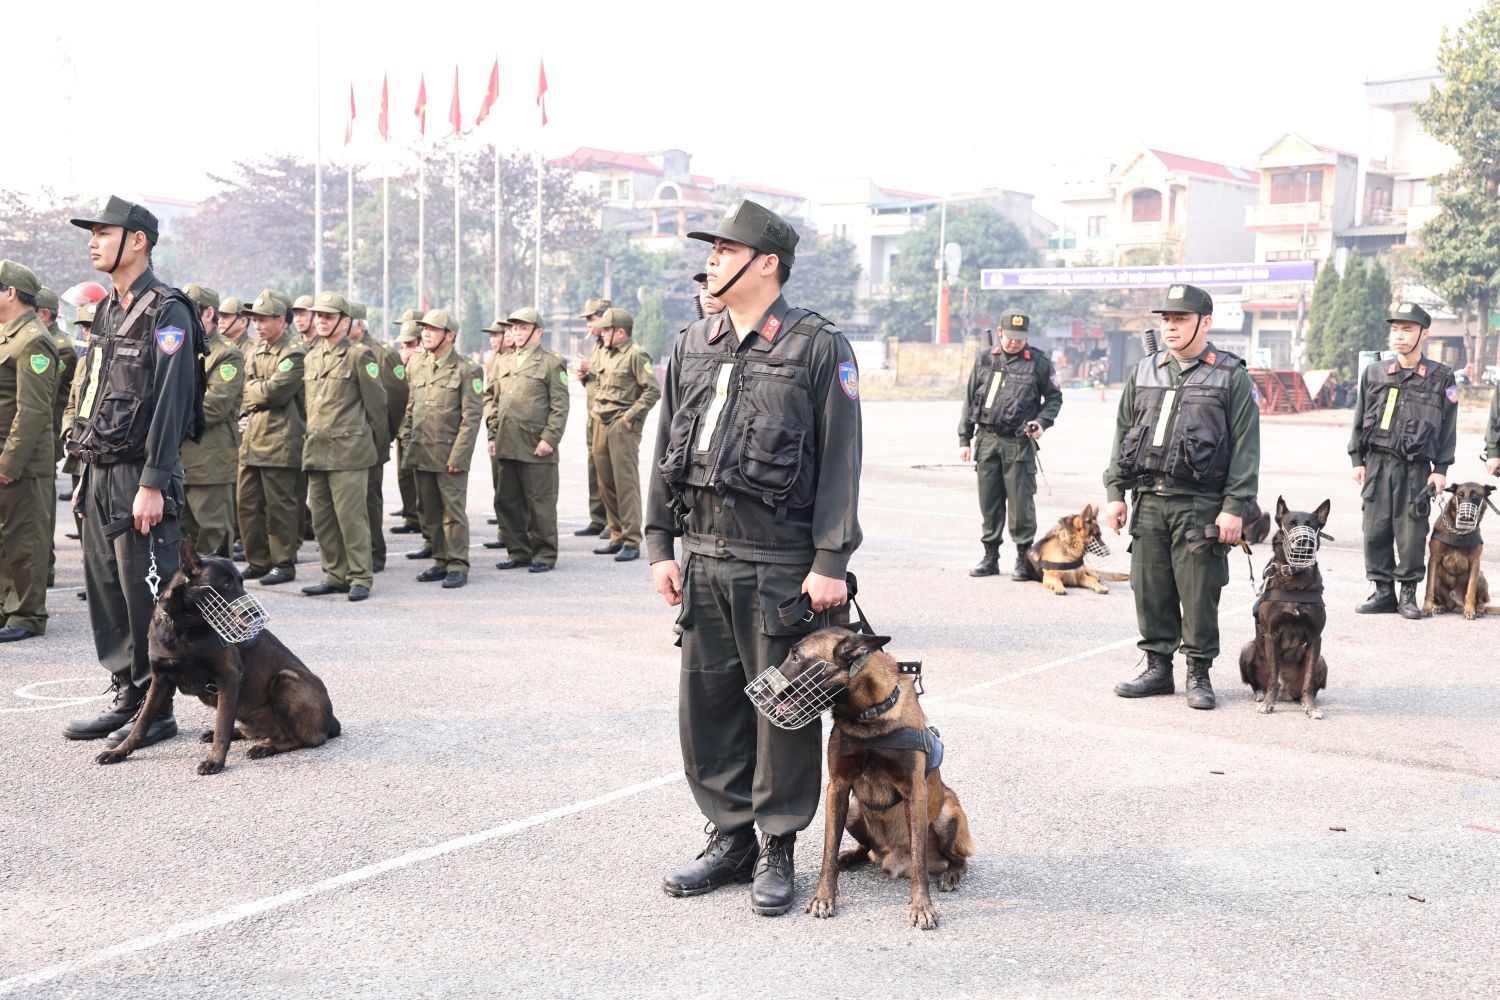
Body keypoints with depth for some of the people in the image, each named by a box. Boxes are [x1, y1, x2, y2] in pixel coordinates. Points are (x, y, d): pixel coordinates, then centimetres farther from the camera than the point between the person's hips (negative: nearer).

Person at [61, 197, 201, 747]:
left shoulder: (167, 312, -11)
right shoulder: (107, 312, 16)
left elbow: (170, 402, -17)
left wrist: (152, 485, -21)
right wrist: (88, 473, 16)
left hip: (140, 479, -9)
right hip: (100, 476, 9)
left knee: (146, 597, -3)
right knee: (106, 591, 12)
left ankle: (156, 710, 6)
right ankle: (126, 696, 22)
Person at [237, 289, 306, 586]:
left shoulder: (295, 353, -8)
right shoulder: (255, 352, 18)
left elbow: (276, 391, -20)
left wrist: (252, 389, -1)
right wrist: (246, 416, 6)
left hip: (280, 441, -8)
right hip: (252, 439, 8)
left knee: (280, 505, -2)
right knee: (248, 504, 9)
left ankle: (283, 564, 7)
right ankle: (257, 561, 19)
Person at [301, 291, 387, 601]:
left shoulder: (358, 356, -5)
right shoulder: (310, 358, 16)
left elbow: (376, 403, -1)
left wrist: (380, 444, 4)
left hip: (348, 450, -7)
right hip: (315, 452, 7)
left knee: (351, 516, -7)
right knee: (322, 517, 9)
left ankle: (360, 577, 0)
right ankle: (335, 575, 18)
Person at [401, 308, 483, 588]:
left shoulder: (467, 370, -6)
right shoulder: (418, 368, 12)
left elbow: (472, 417, -10)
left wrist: (458, 456, -14)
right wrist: (408, 442, 10)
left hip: (449, 456, -6)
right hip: (421, 455, 6)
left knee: (453, 511, -3)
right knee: (429, 511, 11)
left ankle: (458, 565, 3)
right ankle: (440, 560, 20)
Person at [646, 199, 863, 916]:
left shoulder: (818, 347, -5)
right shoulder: (692, 347, 12)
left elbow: (840, 462, -8)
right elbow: (666, 452, 15)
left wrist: (831, 561, -13)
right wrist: (660, 546, 10)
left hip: (781, 563, -6)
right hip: (704, 558, 6)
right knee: (706, 703, 11)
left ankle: (778, 849, 18)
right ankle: (730, 836, 26)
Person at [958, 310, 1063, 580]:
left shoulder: (1038, 363, 2)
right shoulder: (984, 359, 9)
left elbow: (1054, 398, 11)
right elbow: (970, 400, 13)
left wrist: (1042, 421, -7)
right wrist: (964, 439, 10)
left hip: (1019, 443, -3)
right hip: (987, 439, 3)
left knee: (1021, 502, -3)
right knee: (989, 501, 8)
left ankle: (1024, 559, 7)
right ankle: (990, 557, 18)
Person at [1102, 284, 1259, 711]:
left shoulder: (1231, 376, 0)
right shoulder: (1144, 372, 13)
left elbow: (1246, 446, -4)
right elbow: (1122, 434, 16)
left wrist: (1234, 506, -10)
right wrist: (1115, 492, 9)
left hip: (1200, 504, -4)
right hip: (1148, 500, 4)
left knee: (1199, 593, 0)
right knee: (1150, 590, 7)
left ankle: (1199, 674, 12)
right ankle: (1158, 667, 19)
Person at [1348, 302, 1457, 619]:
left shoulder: (1441, 377, 3)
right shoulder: (1374, 373, 8)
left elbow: (1448, 426, 4)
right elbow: (1360, 419, 12)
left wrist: (1441, 469, -2)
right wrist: (1357, 460, 7)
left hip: (1416, 468, -2)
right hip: (1378, 462, 2)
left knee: (1412, 532, -1)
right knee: (1376, 528, 2)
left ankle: (1408, 594, 12)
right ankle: (1383, 591, 13)